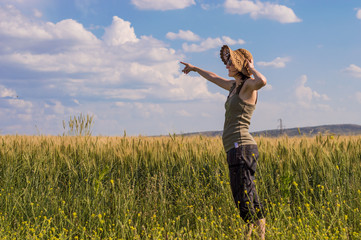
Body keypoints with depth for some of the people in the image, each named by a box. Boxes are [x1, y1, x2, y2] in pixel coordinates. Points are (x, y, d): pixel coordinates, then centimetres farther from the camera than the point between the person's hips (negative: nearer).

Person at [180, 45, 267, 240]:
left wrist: (251, 68, -12)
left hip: (242, 147, -9)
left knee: (244, 201, -14)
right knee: (248, 201, 6)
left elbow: (262, 81, -32)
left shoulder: (249, 85, -6)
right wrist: (196, 69, 55)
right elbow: (215, 78, 40)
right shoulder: (234, 86, 19)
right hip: (236, 149, 9)